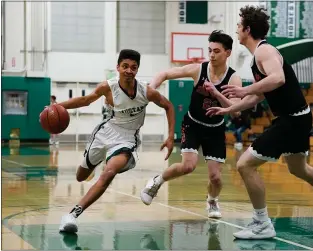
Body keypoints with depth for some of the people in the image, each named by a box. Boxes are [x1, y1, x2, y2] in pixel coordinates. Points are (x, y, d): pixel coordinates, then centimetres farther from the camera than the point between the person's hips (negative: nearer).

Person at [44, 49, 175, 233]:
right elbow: (86, 100, 3)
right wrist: (58, 106, -9)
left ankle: (74, 213, -31)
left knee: (108, 174, -31)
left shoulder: (147, 92, -19)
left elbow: (169, 107, -2)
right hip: (106, 132, 3)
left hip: (126, 139, -3)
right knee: (81, 177, 18)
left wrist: (171, 137, -7)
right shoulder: (108, 87, -15)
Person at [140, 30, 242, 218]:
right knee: (188, 166, -22)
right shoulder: (198, 69, -16)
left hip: (215, 129, 1)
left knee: (215, 176, -4)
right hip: (193, 124, -1)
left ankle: (212, 201, 31)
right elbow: (165, 74, -10)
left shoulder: (233, 79, -17)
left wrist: (216, 92, -40)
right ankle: (157, 182, 7)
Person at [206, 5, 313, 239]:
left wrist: (245, 90, -32)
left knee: (245, 164, -11)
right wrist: (227, 110, 27)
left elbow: (278, 79, -36)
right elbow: (258, 96, 24)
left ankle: (262, 225, -4)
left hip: (292, 119, -11)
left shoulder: (264, 50, -15)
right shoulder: (260, 53, 15)